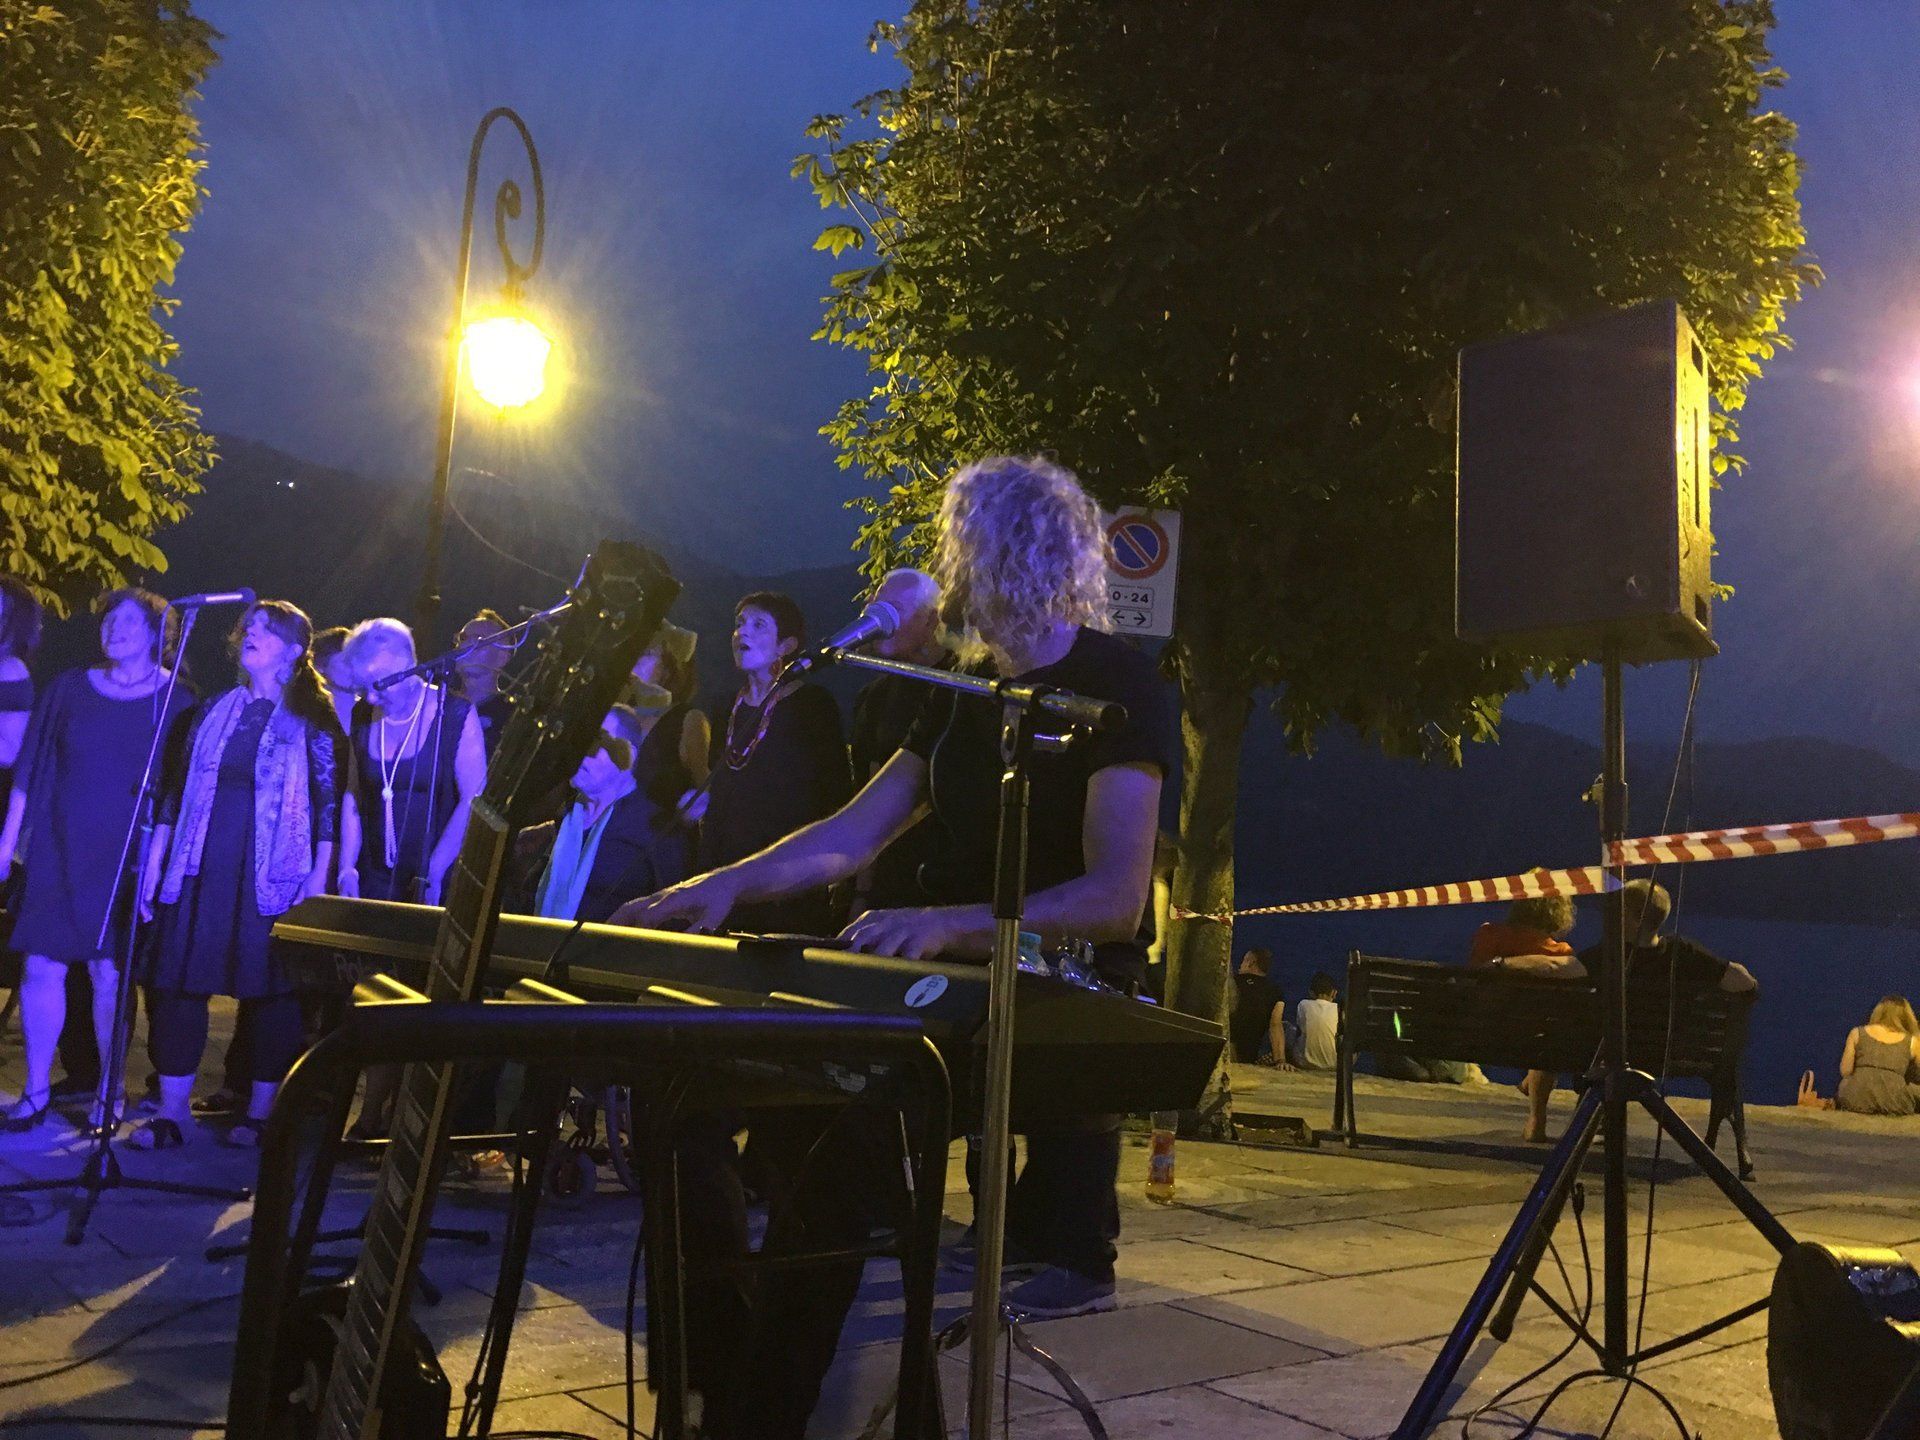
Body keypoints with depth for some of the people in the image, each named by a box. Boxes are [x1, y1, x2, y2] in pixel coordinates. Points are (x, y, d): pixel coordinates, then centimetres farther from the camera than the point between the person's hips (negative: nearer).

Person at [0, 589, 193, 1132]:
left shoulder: (175, 703, -1)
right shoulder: (68, 689, 7)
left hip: (126, 861, -2)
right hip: (57, 853, 3)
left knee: (110, 973, 1)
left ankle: (108, 1090, 15)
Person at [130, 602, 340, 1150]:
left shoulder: (310, 720, -1)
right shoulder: (213, 711, 13)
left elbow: (329, 802, -4)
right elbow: (175, 790, 14)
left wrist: (319, 878, -11)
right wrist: (153, 863, 9)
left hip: (272, 873, -4)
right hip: (200, 869, 4)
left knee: (269, 987, 1)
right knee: (178, 980, 2)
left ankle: (261, 1110, 13)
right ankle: (172, 1110, 12)